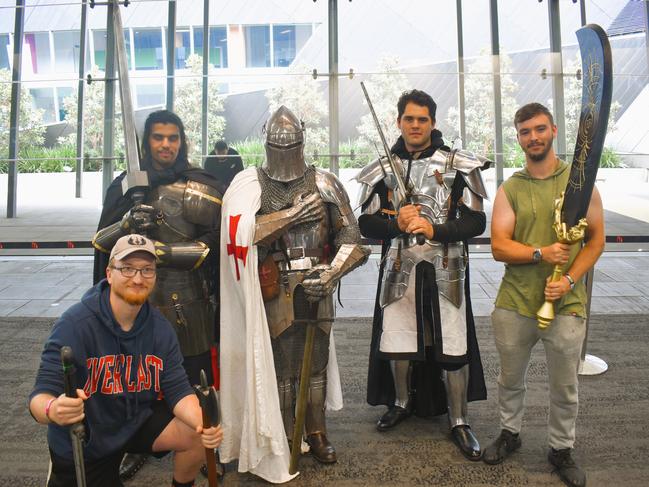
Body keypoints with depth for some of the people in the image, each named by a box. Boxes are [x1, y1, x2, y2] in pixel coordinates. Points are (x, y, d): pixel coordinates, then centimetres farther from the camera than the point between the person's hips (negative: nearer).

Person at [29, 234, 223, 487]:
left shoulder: (160, 328, -10)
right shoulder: (74, 324, -24)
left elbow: (178, 390, -12)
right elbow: (40, 395, -27)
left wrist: (202, 422, -33)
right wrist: (53, 409, -52)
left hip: (136, 422, 3)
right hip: (82, 441, -3)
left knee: (199, 436, -17)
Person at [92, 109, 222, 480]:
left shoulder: (202, 187, -3)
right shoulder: (125, 185, 8)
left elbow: (212, 243, -8)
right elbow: (101, 239, 4)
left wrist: (164, 249, -18)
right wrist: (126, 223, -16)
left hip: (189, 300, -3)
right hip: (137, 297, 3)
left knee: (196, 373, 6)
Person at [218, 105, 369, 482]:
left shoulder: (325, 183, 3)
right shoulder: (250, 185, 0)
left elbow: (351, 239, 0)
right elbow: (239, 233, -18)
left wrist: (331, 274, -17)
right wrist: (291, 216, -18)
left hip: (317, 287, 2)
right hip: (275, 291, -2)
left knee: (316, 364, 14)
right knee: (279, 366, 9)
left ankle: (317, 433, 32)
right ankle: (282, 438, 27)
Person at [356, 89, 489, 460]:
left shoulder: (458, 165, -1)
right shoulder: (384, 168, 6)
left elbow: (476, 221, -4)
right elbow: (367, 223, 5)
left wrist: (435, 229, -19)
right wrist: (395, 224, -15)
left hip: (445, 268, -2)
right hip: (399, 267, 3)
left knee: (453, 346, 2)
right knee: (396, 342, 11)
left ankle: (459, 420, 21)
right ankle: (402, 402, 37)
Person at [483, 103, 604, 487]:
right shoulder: (509, 189, 1)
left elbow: (596, 240, 0)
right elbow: (499, 247, -6)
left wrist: (570, 280, -14)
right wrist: (540, 254, -22)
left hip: (566, 305, -1)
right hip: (514, 304, 1)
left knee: (565, 388, 14)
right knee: (510, 380, 18)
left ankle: (562, 449, 35)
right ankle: (510, 434, 41)